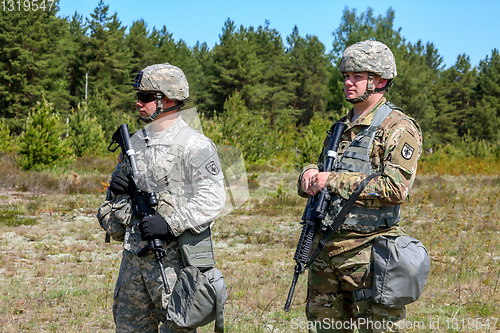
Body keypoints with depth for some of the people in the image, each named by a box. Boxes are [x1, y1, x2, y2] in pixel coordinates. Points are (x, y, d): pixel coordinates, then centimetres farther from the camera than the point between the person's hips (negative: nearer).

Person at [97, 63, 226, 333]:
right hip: (134, 255, 7)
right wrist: (116, 187, 0)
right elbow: (121, 190, 25)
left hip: (173, 258, -7)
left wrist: (170, 224, -25)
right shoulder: (135, 141, 14)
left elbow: (212, 199, -18)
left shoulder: (194, 145, -9)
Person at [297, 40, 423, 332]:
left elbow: (395, 188, -20)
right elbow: (318, 178, 25)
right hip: (325, 248, 8)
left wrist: (334, 181, -16)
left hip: (367, 251, -8)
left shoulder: (398, 128, -8)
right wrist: (310, 175, -1)